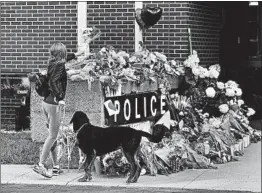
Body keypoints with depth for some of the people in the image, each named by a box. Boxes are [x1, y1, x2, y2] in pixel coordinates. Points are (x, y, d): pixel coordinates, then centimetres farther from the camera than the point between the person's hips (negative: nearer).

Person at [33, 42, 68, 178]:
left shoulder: (52, 64, 13)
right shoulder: (60, 65, -9)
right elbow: (53, 82, -22)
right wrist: (60, 98, -27)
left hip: (46, 102, 8)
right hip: (53, 103, -8)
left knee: (53, 135, 13)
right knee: (52, 136, -5)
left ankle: (56, 166, 18)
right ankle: (41, 165, -10)